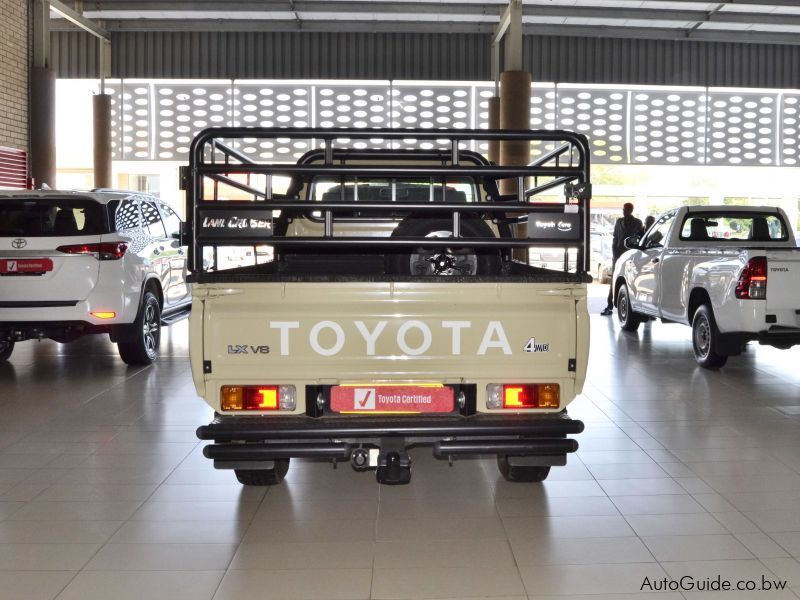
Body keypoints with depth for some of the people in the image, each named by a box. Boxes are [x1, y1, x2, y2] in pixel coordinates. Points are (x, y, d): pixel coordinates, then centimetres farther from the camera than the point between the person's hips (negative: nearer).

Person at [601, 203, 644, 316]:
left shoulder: (637, 223, 3)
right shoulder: (619, 221, 11)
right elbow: (615, 238, 11)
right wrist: (614, 253, 1)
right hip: (618, 254, 3)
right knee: (614, 280, -1)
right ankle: (610, 306, -3)